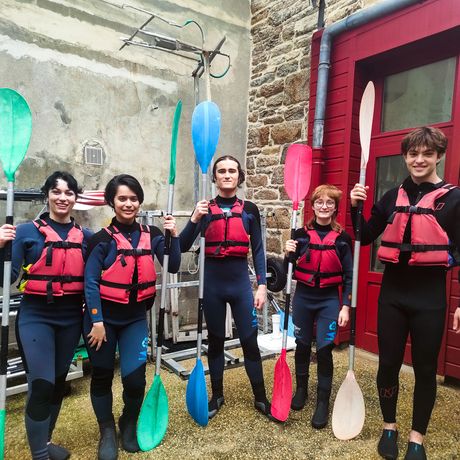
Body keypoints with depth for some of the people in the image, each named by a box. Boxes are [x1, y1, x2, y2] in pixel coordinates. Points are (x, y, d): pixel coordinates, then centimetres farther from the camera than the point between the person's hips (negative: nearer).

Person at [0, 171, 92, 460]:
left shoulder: (86, 236, 2)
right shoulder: (27, 232, -5)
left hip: (71, 318, 4)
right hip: (36, 316, -3)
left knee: (59, 381, 16)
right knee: (41, 384, -9)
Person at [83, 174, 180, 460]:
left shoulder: (151, 235, -1)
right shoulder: (103, 238, -11)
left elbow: (173, 267, -4)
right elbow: (91, 282, -12)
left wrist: (173, 236, -16)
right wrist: (97, 321, -14)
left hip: (136, 318, 2)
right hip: (103, 317, -1)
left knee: (135, 377, -4)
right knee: (102, 376, 12)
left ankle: (129, 425, 28)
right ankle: (107, 432, 36)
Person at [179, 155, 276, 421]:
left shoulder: (249, 210, 2)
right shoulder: (205, 209, 0)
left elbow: (258, 250, 3)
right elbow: (184, 247, -7)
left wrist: (262, 285, -3)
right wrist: (195, 218, -21)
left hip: (241, 282, 0)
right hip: (213, 282, 1)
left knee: (250, 341, 4)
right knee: (216, 341, 14)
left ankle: (261, 398, 23)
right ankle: (217, 396, 32)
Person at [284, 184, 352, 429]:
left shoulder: (342, 238, -4)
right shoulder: (301, 234, -2)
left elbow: (348, 276, -2)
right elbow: (289, 270, 2)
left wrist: (346, 306, -7)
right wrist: (288, 254, -18)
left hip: (330, 300, -1)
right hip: (303, 297, 2)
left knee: (324, 350, -3)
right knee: (302, 346, 14)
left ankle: (323, 402, 15)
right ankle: (301, 389, 36)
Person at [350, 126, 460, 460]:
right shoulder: (393, 197, 7)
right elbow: (365, 237, 9)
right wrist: (356, 208, -6)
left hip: (430, 295, -2)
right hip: (393, 291, 3)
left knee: (425, 368, 10)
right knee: (388, 363, 10)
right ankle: (389, 426, 33)